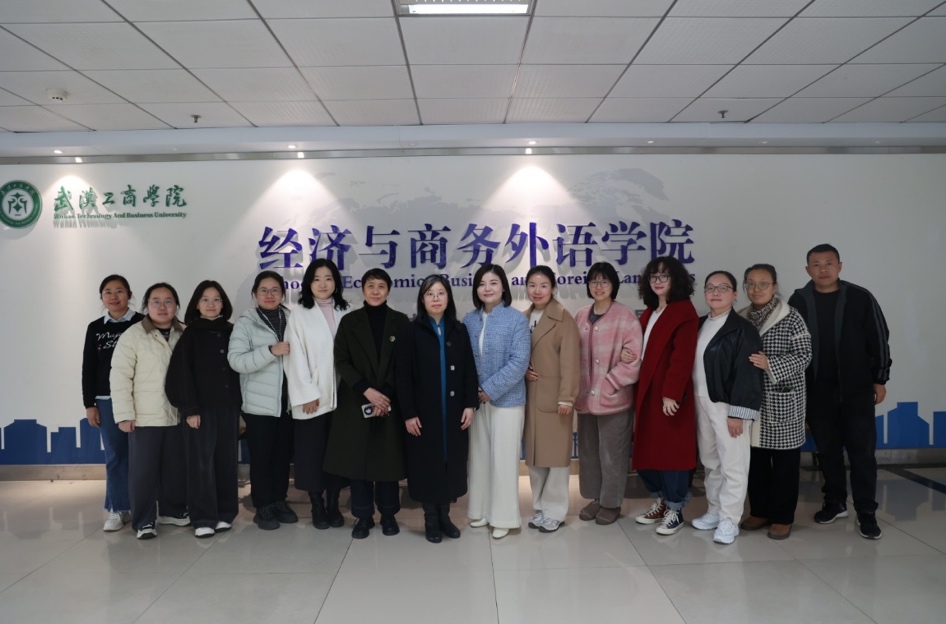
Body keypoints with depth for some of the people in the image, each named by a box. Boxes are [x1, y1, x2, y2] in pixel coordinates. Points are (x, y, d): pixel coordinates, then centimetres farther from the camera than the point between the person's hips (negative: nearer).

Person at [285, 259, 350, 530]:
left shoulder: (346, 314, 7)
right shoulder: (299, 316, 0)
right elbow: (296, 359, -5)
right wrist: (308, 394, -12)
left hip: (340, 396, 2)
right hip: (312, 397, -2)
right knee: (313, 453, 4)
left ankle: (333, 505, 21)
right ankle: (317, 507, 17)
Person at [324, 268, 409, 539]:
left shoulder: (401, 321, 4)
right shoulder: (349, 321, 5)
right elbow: (341, 361, -1)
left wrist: (386, 394, -10)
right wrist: (366, 390, -13)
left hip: (391, 401, 0)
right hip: (356, 401, 1)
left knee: (389, 458, 3)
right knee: (358, 457, 2)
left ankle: (388, 514, 18)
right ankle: (363, 516, 14)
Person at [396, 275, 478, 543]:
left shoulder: (459, 331, 6)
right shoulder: (411, 331, -4)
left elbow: (469, 370, 6)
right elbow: (403, 376, -7)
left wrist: (470, 404, -3)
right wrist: (408, 413, -12)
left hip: (454, 410, 3)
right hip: (423, 411, -3)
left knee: (452, 461, 8)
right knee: (427, 463, 4)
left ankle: (445, 515, 23)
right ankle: (430, 519, 18)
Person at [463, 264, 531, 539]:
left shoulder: (517, 319, -10)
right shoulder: (469, 320, 4)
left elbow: (519, 362, -16)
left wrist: (490, 389, -17)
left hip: (506, 399, -4)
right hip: (476, 399, 5)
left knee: (503, 458, 3)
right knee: (479, 456, 13)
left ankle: (503, 517, 18)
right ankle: (481, 510, 29)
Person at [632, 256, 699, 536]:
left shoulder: (684, 312, -10)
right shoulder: (649, 312, 16)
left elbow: (682, 358, -17)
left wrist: (671, 393, -22)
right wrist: (641, 390, 7)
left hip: (669, 394, -8)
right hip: (647, 392, 8)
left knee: (672, 450, 0)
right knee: (647, 449, 11)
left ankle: (675, 510, 13)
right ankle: (660, 502, 27)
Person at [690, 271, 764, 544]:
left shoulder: (743, 329, -10)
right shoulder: (700, 325, 11)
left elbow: (747, 374, -15)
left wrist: (737, 413, -19)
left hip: (728, 405, -7)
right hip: (701, 402, 7)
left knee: (732, 464, -1)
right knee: (710, 462, 16)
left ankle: (729, 520, 9)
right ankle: (714, 511, 28)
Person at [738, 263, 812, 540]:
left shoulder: (791, 317, -6)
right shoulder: (740, 318, 8)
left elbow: (803, 356, -10)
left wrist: (770, 364, -23)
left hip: (783, 400, -4)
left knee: (784, 460, 4)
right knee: (754, 457, 10)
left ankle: (782, 517, 15)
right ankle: (759, 511, 24)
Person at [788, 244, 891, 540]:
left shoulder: (860, 298, -4)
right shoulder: (798, 301, -1)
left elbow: (878, 339, 1)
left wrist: (880, 380, 1)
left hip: (857, 389, -1)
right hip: (817, 392, 1)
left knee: (862, 450, 2)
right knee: (827, 450, 11)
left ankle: (866, 513, 12)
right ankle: (835, 503, 26)